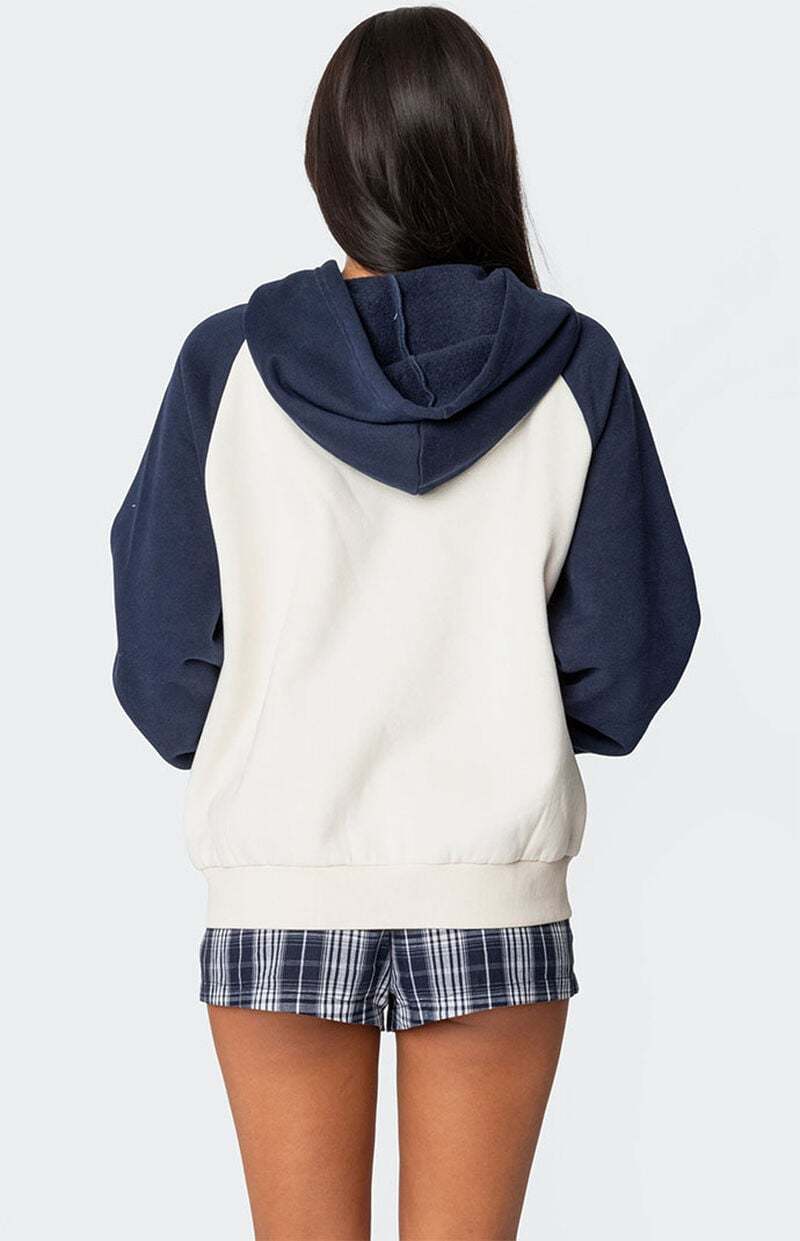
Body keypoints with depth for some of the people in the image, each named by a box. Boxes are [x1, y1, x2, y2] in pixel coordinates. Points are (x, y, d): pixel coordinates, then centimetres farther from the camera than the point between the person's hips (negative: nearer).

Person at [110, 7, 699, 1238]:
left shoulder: (228, 363, -6)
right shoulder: (572, 370, -6)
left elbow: (164, 657, -3)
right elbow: (633, 645, -4)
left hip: (282, 888, 0)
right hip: (494, 893, 0)